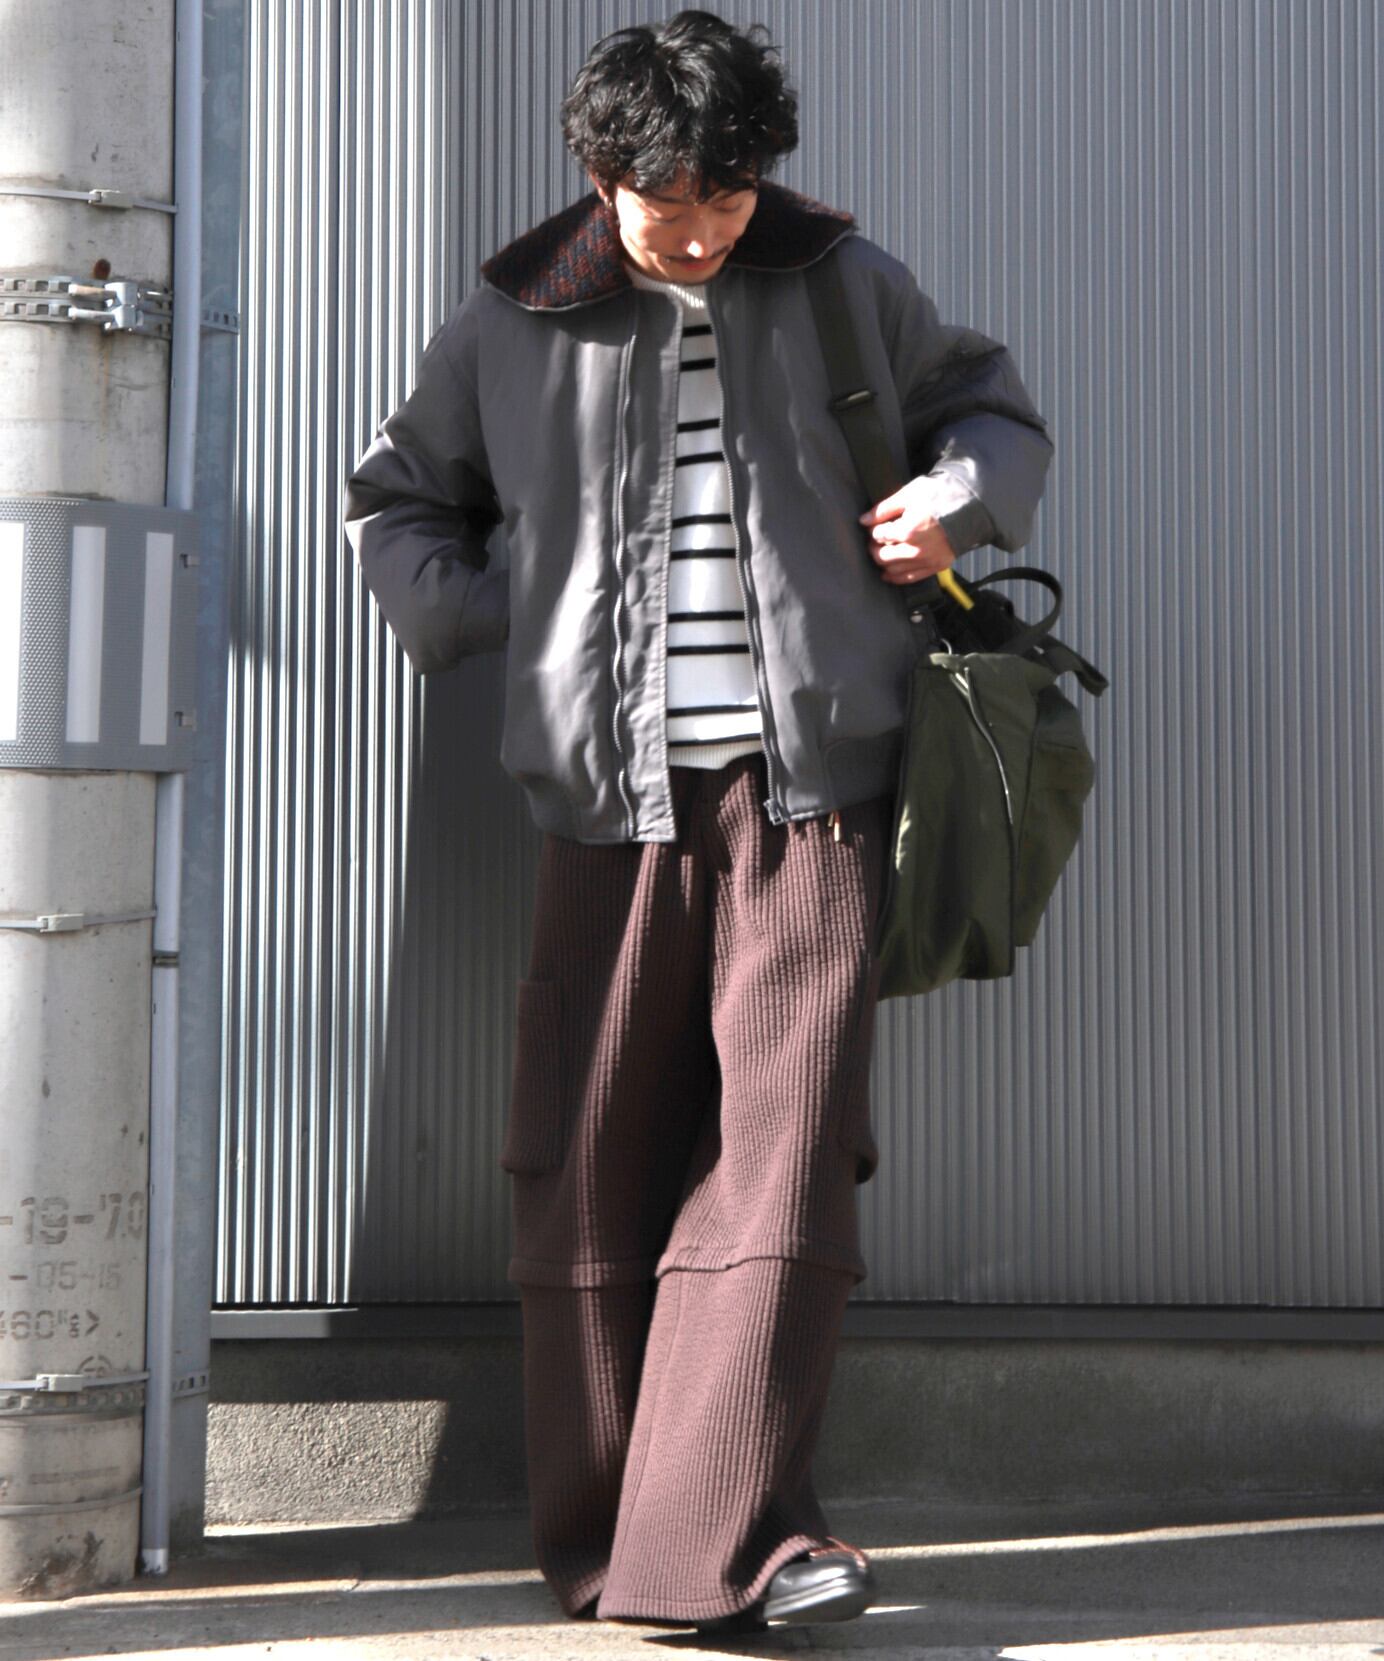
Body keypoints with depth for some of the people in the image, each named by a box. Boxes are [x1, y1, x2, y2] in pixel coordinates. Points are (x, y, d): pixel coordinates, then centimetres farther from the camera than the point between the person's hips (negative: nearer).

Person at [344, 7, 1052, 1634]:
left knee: (783, 1155, -10)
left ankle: (715, 1539, -11)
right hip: (612, 791, 1)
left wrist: (955, 496, 2)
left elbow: (993, 408, 25)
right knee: (595, 1171, 1)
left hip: (810, 783, 0)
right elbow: (395, 506, 22)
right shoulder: (510, 324, 8)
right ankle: (598, 1542, 12)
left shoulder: (844, 284, 10)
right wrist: (500, 624, 4)